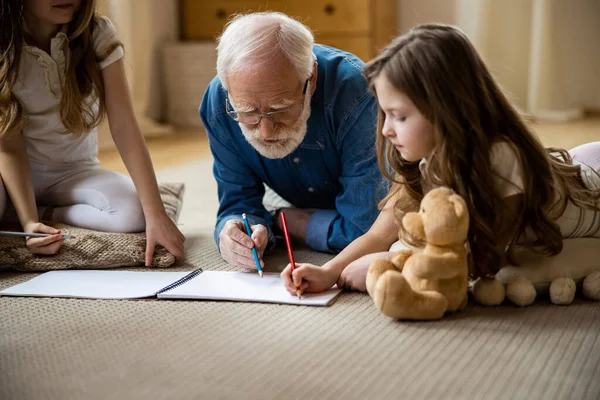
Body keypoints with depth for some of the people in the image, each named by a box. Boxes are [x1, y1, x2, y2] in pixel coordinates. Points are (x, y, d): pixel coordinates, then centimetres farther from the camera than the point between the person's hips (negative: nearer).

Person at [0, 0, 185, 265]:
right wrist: (28, 222, -28)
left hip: (74, 173, 2)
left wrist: (155, 215, -27)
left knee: (134, 214, -30)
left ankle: (44, 214, -9)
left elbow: (123, 128, -19)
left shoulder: (98, 34, -14)